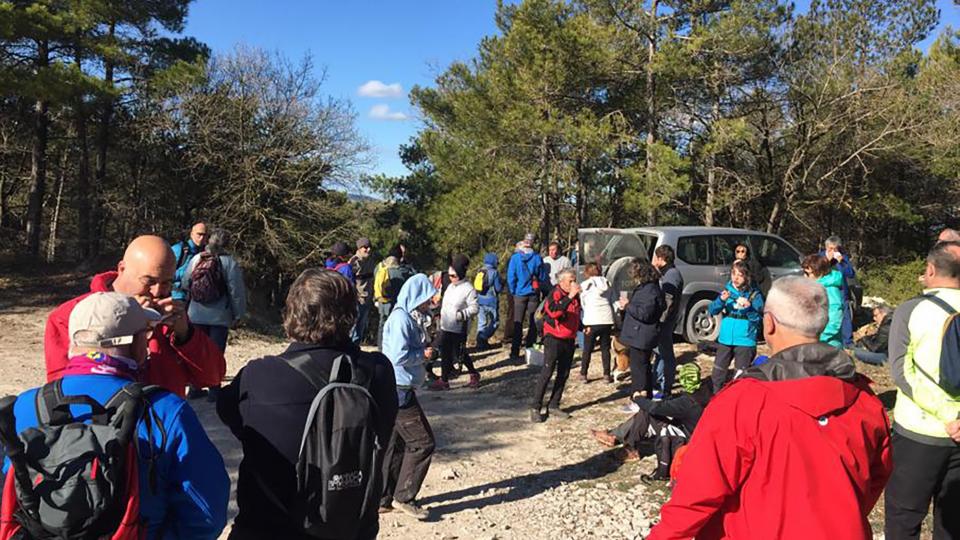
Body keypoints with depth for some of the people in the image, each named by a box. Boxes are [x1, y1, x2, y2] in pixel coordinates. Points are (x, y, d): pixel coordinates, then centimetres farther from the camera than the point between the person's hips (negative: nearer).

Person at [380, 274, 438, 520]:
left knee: (395, 445, 14)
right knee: (423, 442, -4)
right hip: (399, 390, -10)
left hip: (399, 390, 10)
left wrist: (425, 349, 4)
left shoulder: (410, 318, 14)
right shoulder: (401, 319, -17)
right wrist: (423, 354, -11)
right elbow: (399, 356, -23)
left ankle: (383, 499, 22)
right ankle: (403, 497, 4)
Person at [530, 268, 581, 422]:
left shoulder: (575, 295, 9)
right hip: (554, 339, -7)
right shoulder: (555, 294, -14)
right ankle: (535, 408, -2)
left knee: (563, 374, 9)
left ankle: (553, 405, 18)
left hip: (569, 340, 7)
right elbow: (554, 311, -34)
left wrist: (581, 328, 9)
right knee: (547, 373, -8)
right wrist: (570, 297, -38)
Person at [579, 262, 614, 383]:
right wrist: (614, 321, 10)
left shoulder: (585, 285, 0)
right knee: (605, 348, 13)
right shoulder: (606, 282, 11)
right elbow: (611, 301, 9)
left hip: (592, 321, -3)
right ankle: (607, 374, 14)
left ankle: (583, 374, 14)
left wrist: (585, 325, 5)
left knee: (587, 349, 8)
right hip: (607, 320, 3)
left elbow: (583, 304, -1)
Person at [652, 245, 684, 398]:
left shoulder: (672, 275, -16)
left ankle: (666, 389, 3)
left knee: (666, 354, -3)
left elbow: (669, 302, -23)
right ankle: (656, 383, 30)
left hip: (665, 322, -10)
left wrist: (660, 321, -24)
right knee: (660, 352, 18)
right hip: (660, 320, 10)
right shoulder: (665, 273, 16)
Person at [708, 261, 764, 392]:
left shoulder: (754, 294, -6)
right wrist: (721, 300, -22)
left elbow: (759, 319, -10)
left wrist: (749, 307, -28)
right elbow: (712, 311, -3)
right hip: (725, 340, 4)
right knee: (718, 374, 12)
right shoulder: (727, 290, 4)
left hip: (745, 341, -4)